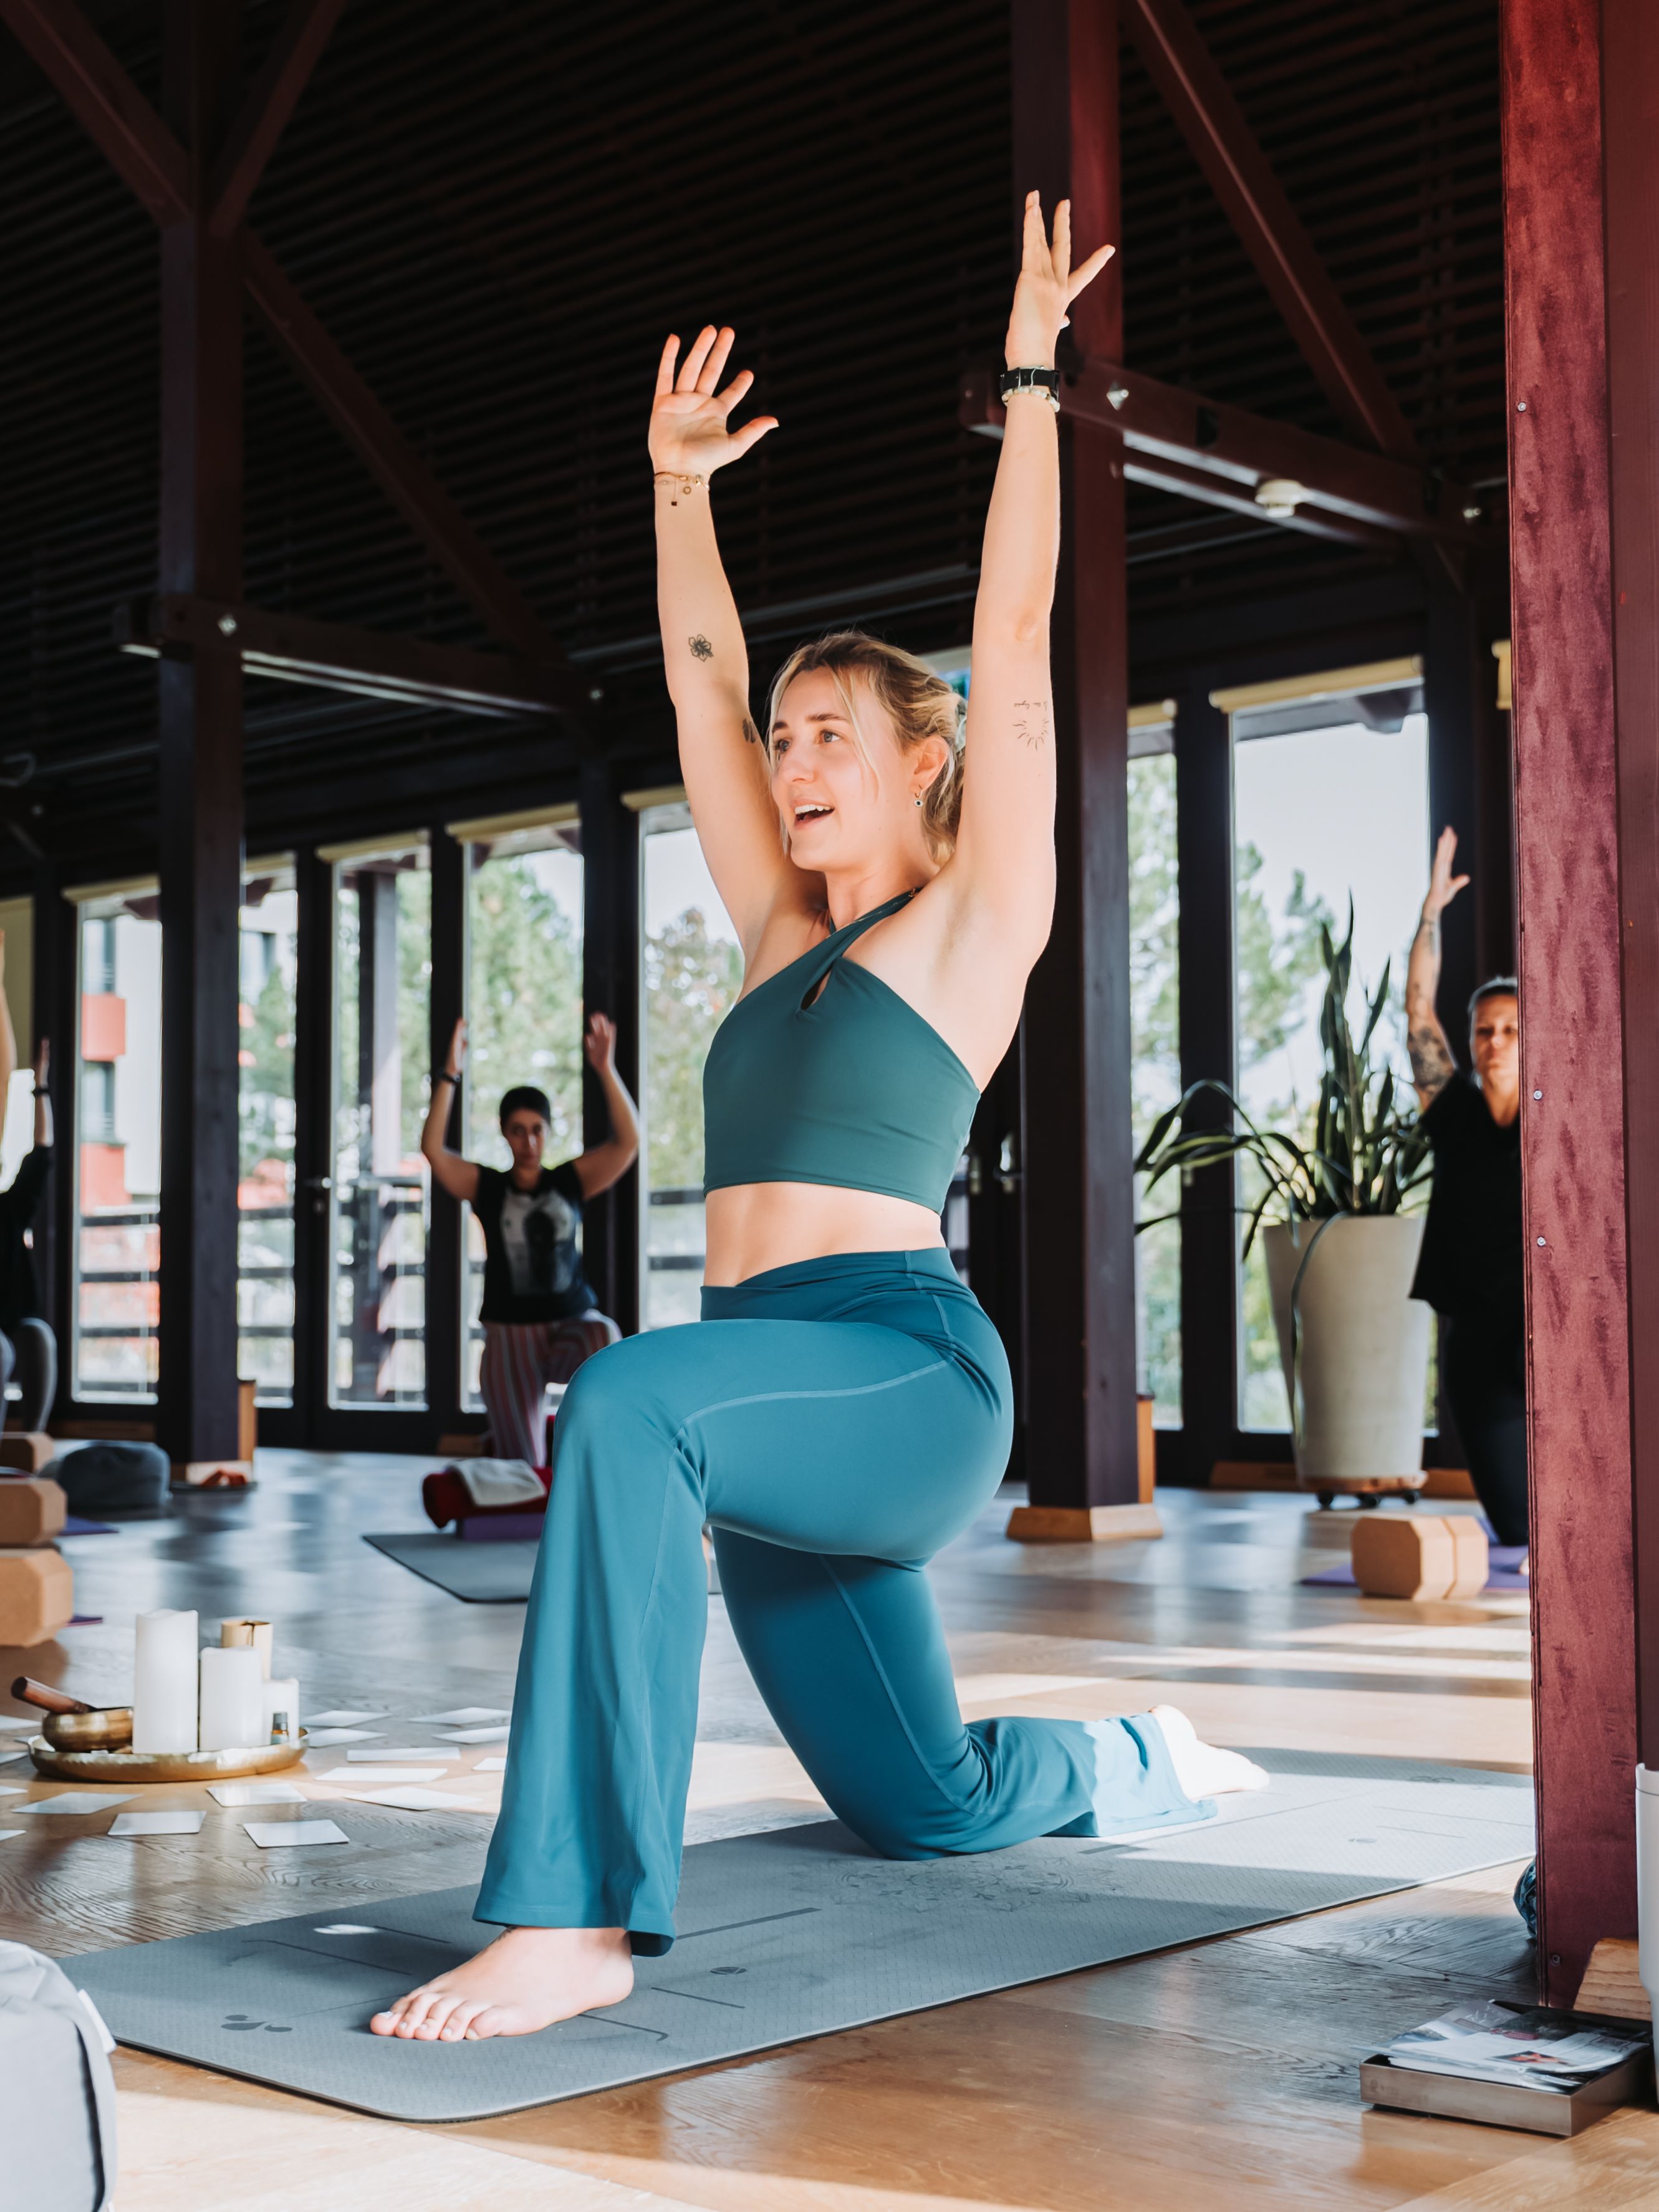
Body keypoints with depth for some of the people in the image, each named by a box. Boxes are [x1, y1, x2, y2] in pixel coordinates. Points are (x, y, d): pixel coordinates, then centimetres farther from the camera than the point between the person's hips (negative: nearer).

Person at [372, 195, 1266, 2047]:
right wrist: (680, 486, 25)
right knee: (925, 1805, 17)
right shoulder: (787, 933, 20)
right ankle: (1148, 1762, 46)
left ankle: (582, 1913, -37)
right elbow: (702, 687, 22)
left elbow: (1013, 637, -3)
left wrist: (1030, 390, -1)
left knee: (631, 1402, -38)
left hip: (905, 1370, -8)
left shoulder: (978, 919, 3)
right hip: (784, 1402, 8)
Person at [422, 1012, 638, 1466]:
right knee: (521, 1463, -3)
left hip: (572, 1323, 0)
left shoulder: (570, 1182, 4)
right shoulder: (486, 1187, 3)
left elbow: (628, 1141, -9)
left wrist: (605, 1070, -19)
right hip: (510, 1332, 0)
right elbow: (433, 1149, -11)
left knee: (604, 1339, -35)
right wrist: (449, 1077, -20)